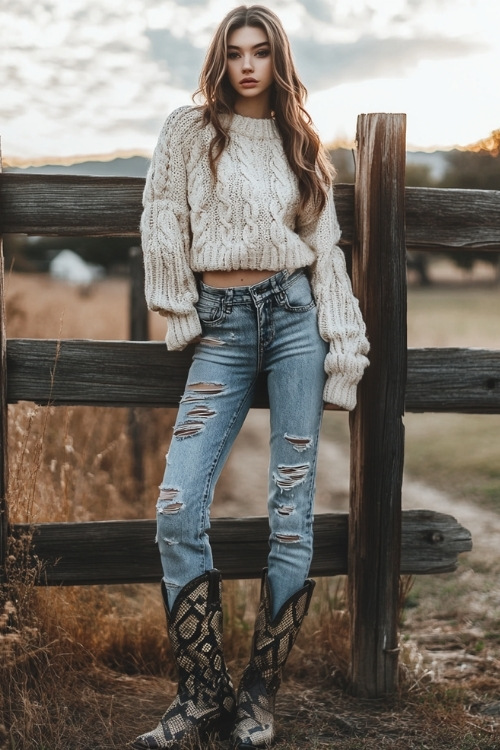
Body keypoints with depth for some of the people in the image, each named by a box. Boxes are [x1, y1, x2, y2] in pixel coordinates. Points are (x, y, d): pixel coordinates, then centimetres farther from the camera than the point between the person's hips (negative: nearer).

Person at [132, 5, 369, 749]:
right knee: (178, 508, -13)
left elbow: (326, 246, 11)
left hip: (295, 313, 1)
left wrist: (345, 344, 4)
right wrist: (178, 317, 4)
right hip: (223, 325, -1)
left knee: (292, 511, -2)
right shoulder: (189, 131, 7)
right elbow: (163, 227, 6)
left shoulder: (299, 142, 13)